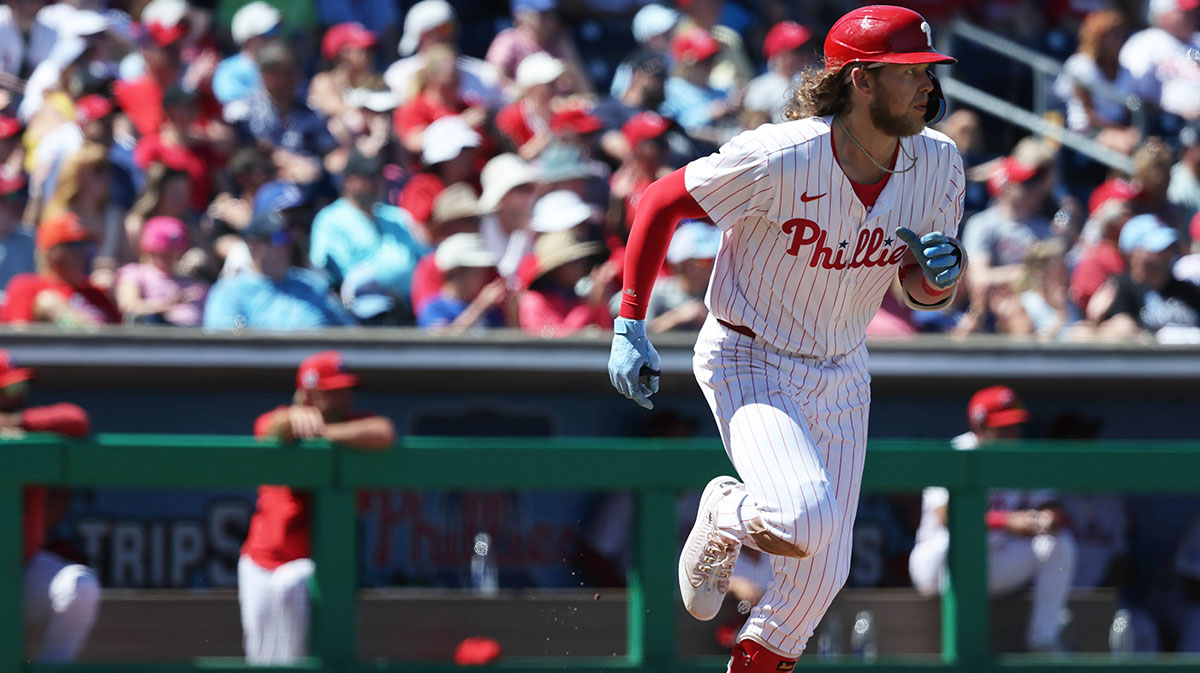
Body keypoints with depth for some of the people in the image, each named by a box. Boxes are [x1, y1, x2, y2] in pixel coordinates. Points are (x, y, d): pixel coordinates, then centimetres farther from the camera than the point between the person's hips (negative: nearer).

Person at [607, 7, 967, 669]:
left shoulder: (937, 164, -9)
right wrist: (629, 325, -15)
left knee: (821, 574, 7)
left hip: (841, 375, 6)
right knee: (804, 522, -28)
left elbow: (921, 292, 4)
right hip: (746, 360, -6)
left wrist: (940, 273, -21)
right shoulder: (778, 159, -27)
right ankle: (724, 517, 8)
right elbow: (660, 201, -14)